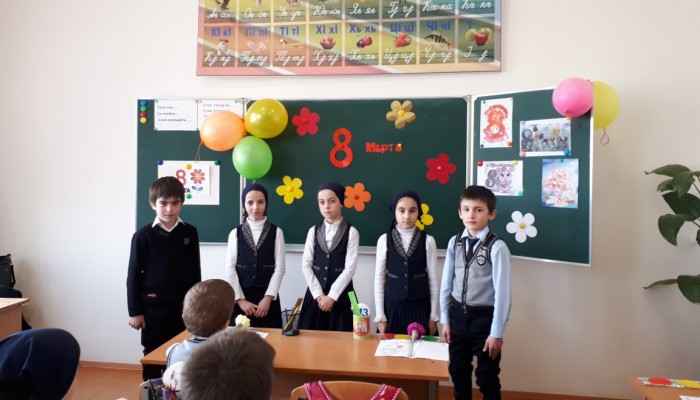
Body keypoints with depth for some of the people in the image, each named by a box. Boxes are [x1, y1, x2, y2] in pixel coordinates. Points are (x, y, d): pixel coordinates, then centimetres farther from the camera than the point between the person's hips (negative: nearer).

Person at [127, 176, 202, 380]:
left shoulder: (189, 233, 1)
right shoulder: (143, 235, -5)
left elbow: (195, 271, 7)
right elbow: (134, 275, -2)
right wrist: (135, 311, -3)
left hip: (183, 306, 2)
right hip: (153, 307, -2)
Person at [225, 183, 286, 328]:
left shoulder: (276, 232, 0)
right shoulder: (235, 233, 3)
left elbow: (279, 268, -3)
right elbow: (230, 268, 0)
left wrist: (268, 298, -8)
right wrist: (240, 299, -7)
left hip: (267, 298, -1)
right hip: (241, 298, 1)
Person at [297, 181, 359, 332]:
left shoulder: (351, 232, -6)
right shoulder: (313, 231, 4)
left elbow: (350, 268, -10)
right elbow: (306, 264, 0)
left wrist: (332, 296, -12)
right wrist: (318, 294, -8)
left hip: (340, 295, -3)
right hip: (316, 294, 3)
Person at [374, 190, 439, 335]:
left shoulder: (428, 241, -4)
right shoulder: (384, 240, -3)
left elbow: (433, 279, 1)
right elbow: (379, 279, 0)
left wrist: (434, 316, 2)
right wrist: (380, 316, -1)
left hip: (420, 308, 0)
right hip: (392, 307, 0)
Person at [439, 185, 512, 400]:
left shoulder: (497, 247, -16)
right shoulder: (454, 243, -1)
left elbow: (503, 292, -15)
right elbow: (446, 283, 5)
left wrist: (497, 333, -12)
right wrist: (445, 320, 6)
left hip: (484, 318, -4)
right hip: (458, 315, 5)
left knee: (487, 377, 11)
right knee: (458, 372, 19)